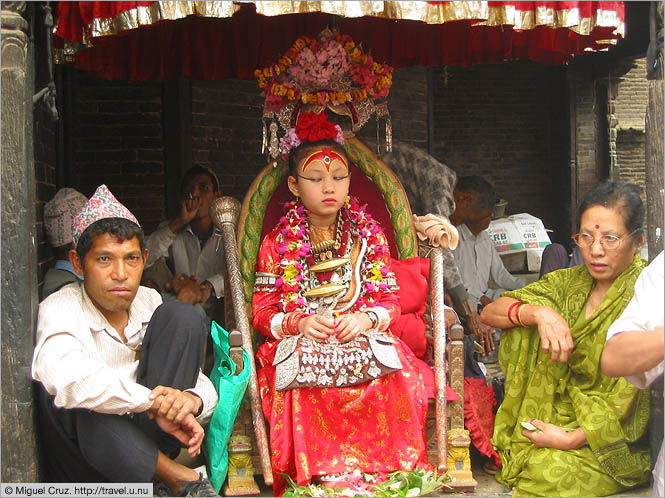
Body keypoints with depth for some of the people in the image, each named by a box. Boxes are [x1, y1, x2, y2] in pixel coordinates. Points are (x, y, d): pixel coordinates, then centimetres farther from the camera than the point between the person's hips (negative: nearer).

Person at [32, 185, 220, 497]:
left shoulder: (148, 302, 4)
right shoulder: (59, 310, -13)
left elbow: (203, 384, 3)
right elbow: (65, 377, -39)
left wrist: (193, 399, -23)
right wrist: (154, 401, -34)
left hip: (147, 440, 4)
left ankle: (159, 470, -19)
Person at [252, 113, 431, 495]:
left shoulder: (369, 234, 14)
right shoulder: (278, 242, 11)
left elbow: (391, 301, 9)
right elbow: (262, 311, 6)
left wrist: (366, 319, -14)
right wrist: (299, 323, -15)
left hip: (364, 337, 1)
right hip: (300, 346, -1)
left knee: (396, 378, -33)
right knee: (306, 386, -37)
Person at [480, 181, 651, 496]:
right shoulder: (571, 282, 7)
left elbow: (633, 399, -16)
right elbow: (489, 313, 2)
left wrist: (572, 438, -23)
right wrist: (538, 312, -18)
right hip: (561, 415, 6)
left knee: (547, 471, -33)